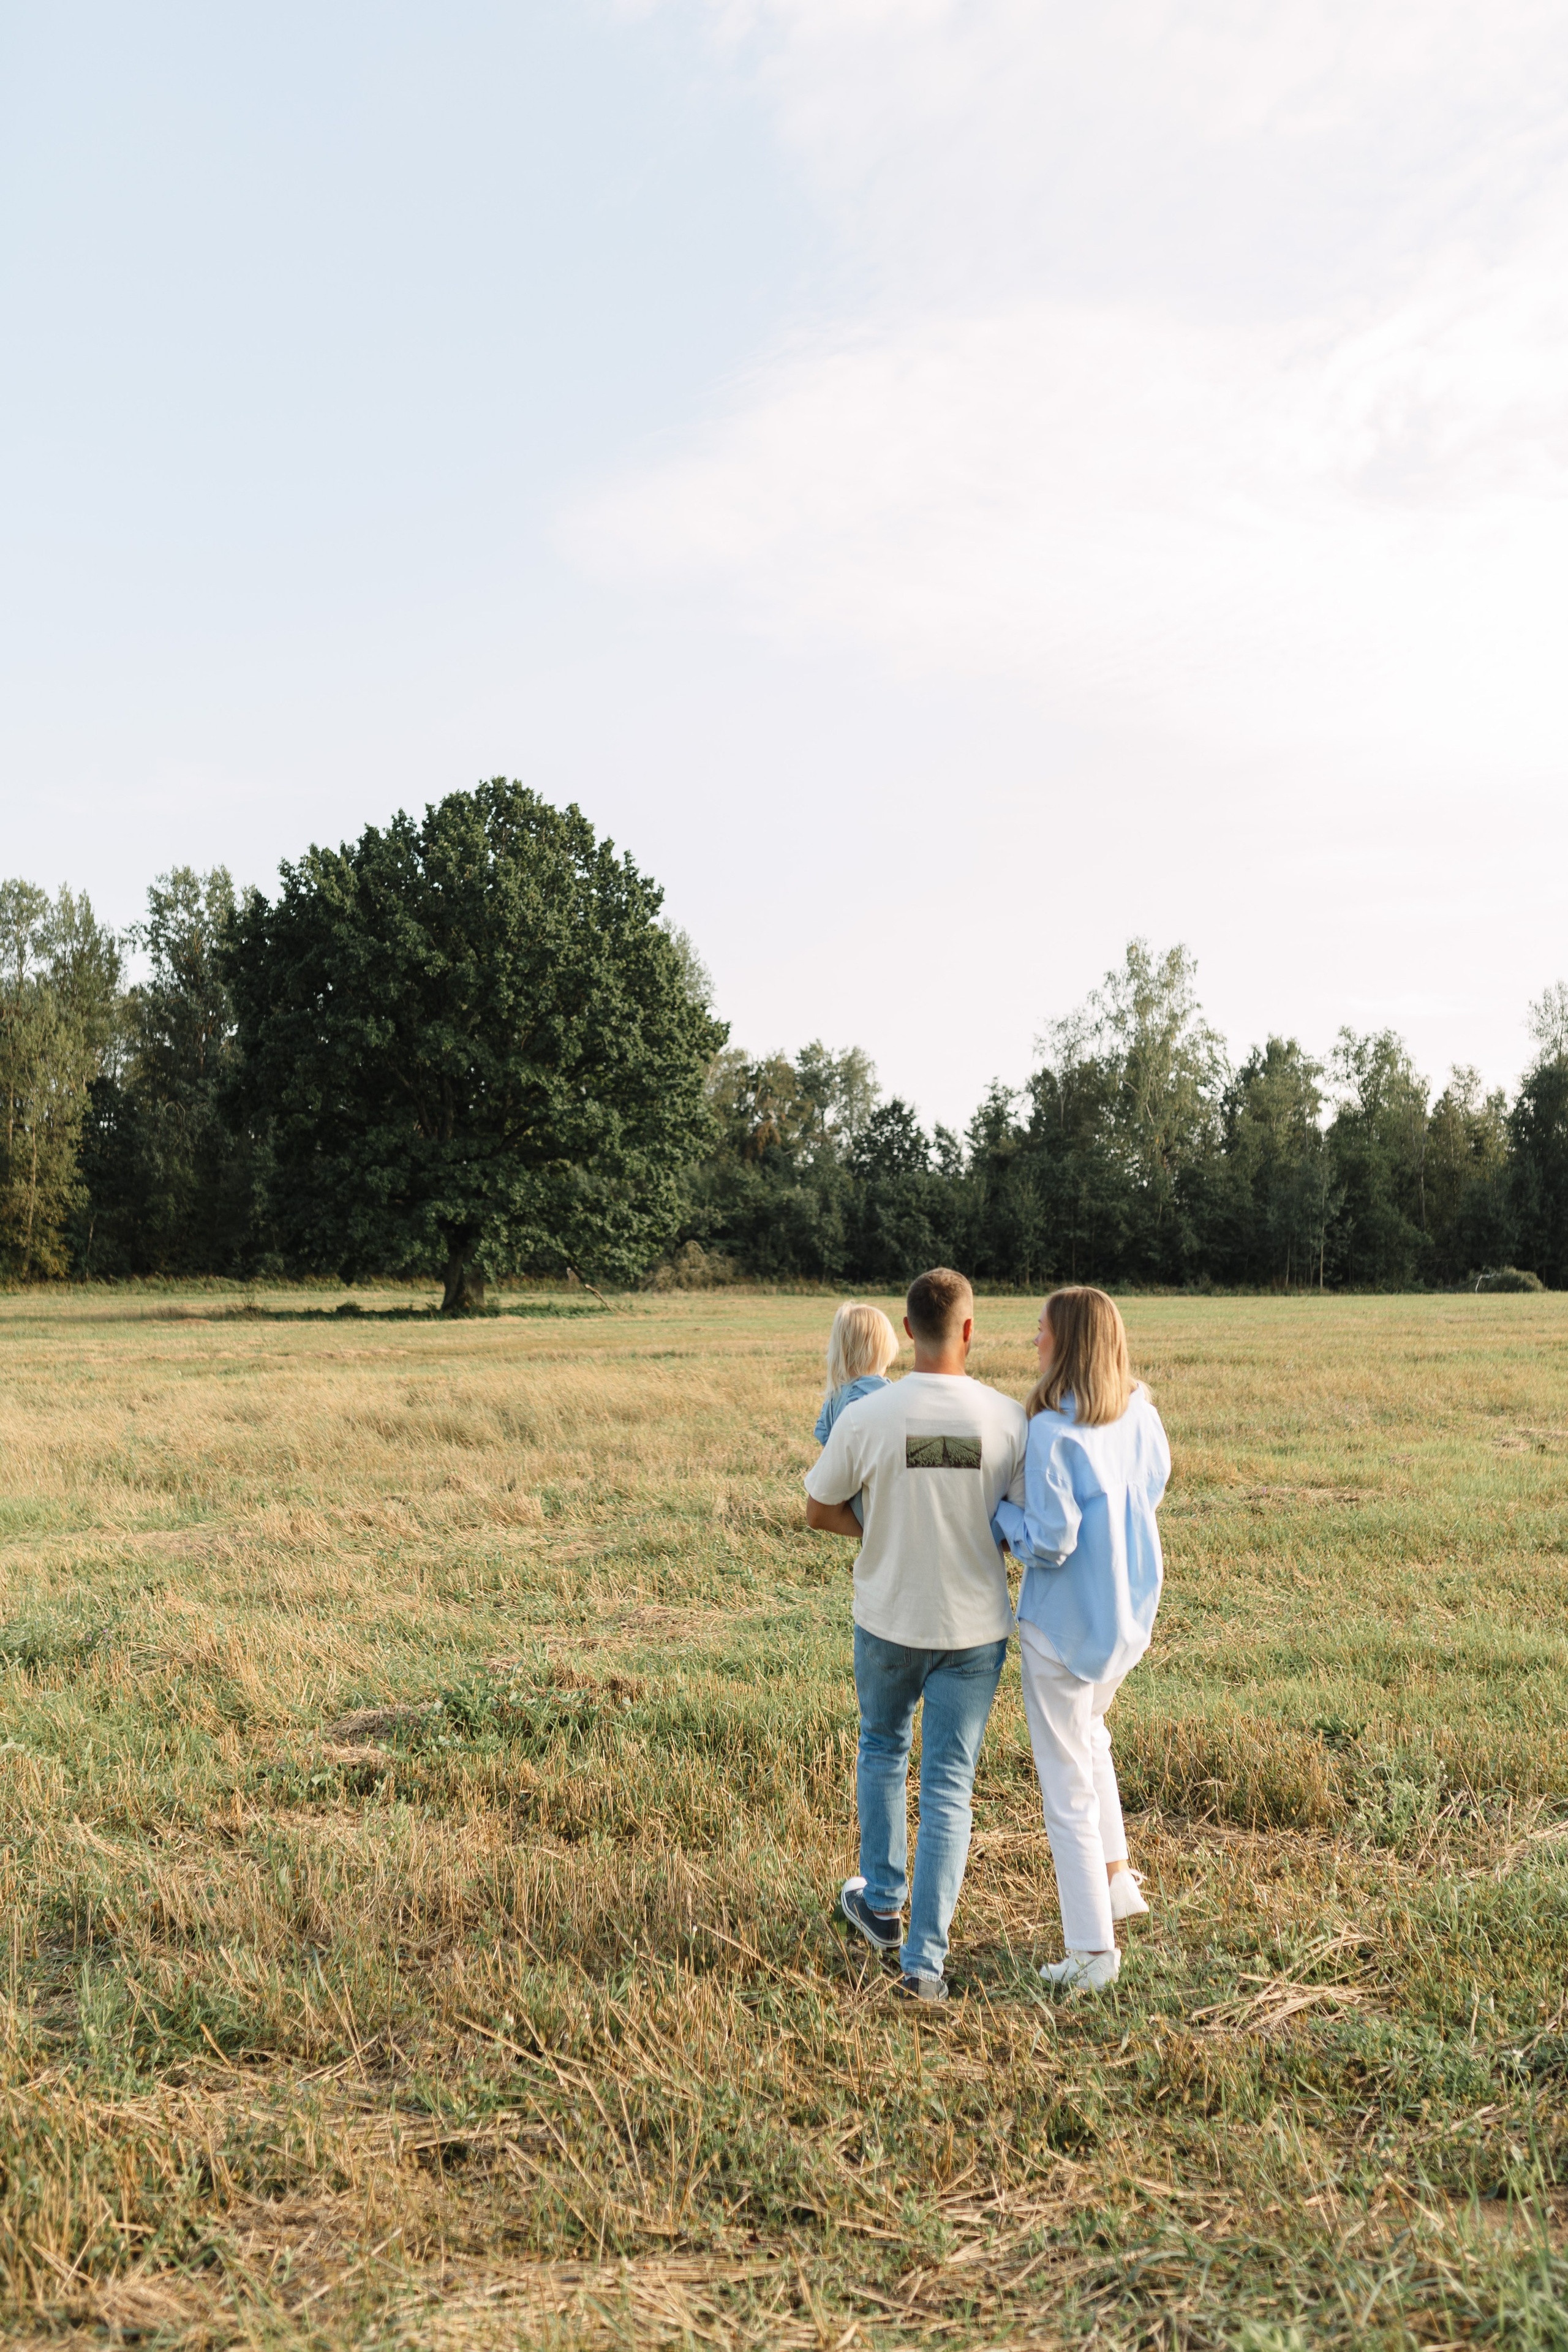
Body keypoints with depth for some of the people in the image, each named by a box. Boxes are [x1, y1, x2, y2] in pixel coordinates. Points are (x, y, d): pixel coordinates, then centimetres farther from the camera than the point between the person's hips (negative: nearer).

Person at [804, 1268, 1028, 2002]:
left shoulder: (865, 1417, -16)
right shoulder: (1009, 1420, -15)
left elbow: (818, 1511, -3)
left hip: (889, 1620, 0)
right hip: (975, 1628, 0)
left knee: (882, 1749, 27)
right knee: (948, 1790, 9)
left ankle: (881, 1903, 37)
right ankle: (925, 1957, 9)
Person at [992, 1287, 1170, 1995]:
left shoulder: (1052, 1432, -23)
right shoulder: (1141, 1417, -1)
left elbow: (1051, 1542, -24)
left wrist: (998, 1512, -8)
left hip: (1064, 1624, -7)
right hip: (1131, 1616, 7)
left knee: (1068, 1783, 5)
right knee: (1088, 1734, 32)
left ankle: (1091, 1950, 12)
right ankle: (1115, 1877, 32)